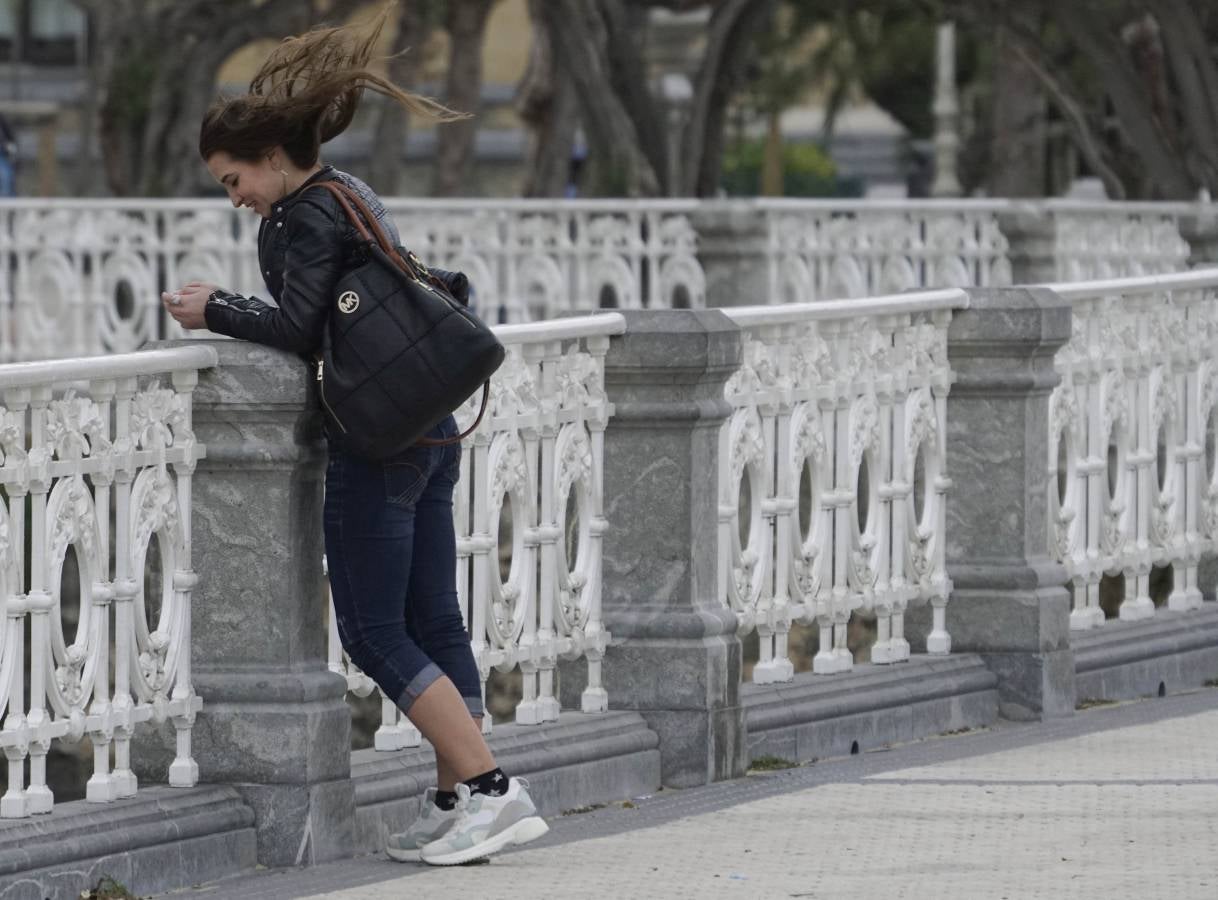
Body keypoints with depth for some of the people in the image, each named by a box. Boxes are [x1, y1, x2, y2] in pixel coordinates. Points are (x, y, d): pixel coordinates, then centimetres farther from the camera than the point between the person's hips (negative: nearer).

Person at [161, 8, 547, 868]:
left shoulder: (309, 215, -12)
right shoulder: (355, 195, 17)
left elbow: (298, 328, -20)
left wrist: (214, 309, -7)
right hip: (431, 432, 10)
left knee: (375, 632, -6)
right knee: (432, 625, 9)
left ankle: (488, 786, -13)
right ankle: (456, 804, 8)